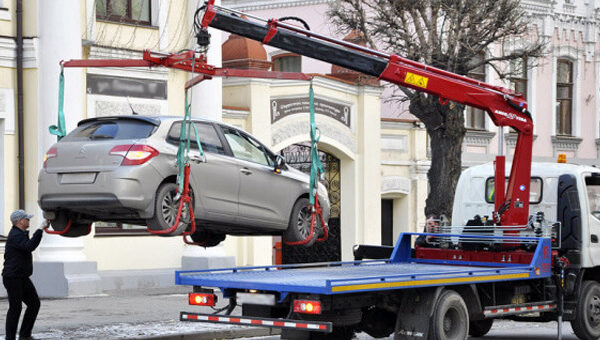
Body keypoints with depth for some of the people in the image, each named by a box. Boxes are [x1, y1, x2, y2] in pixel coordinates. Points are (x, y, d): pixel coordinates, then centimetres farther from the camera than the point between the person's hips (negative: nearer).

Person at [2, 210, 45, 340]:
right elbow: (30, 246, -34)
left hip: (23, 278, 10)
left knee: (34, 303, 6)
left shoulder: (21, 234, 17)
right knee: (15, 308, -5)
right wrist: (40, 229, -35)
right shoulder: (15, 235, -17)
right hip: (12, 278, -10)